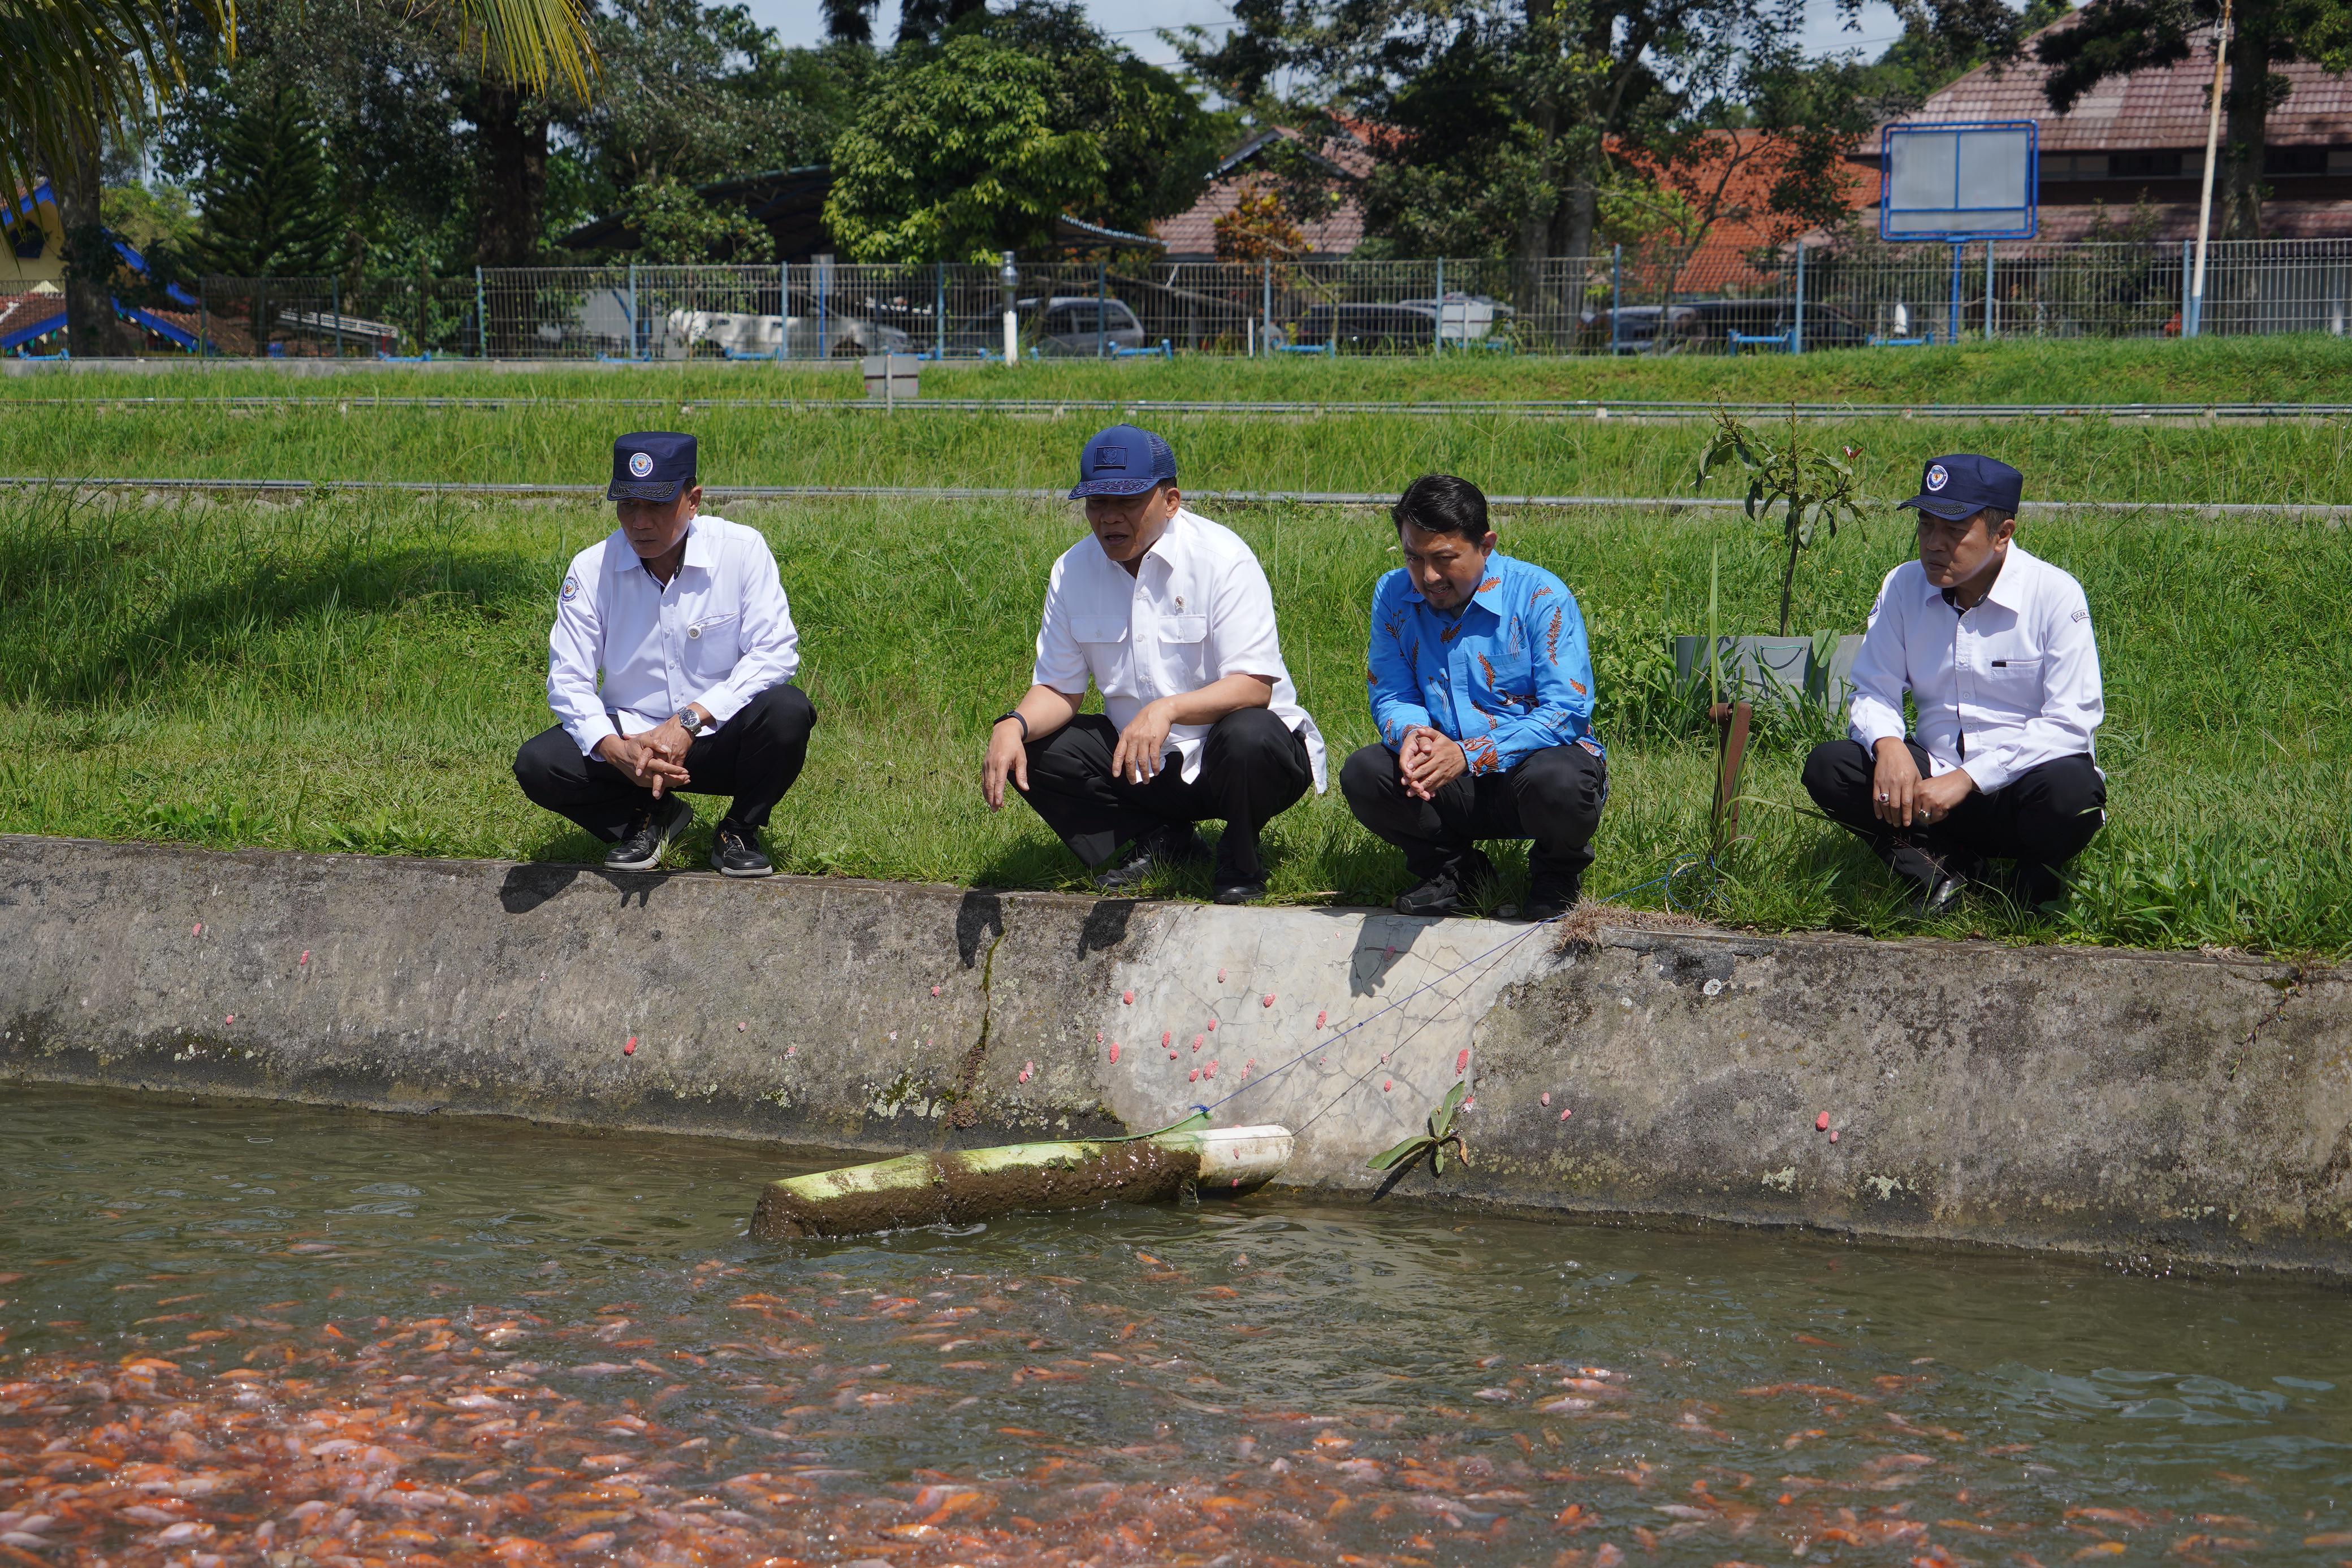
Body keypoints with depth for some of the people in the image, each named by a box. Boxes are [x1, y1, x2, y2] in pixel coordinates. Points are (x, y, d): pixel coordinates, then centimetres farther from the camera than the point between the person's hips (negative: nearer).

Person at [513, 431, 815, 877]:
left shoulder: (742, 550, -10)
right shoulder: (591, 569, -6)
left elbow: (775, 651, -16)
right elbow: (567, 680, -7)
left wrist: (690, 721, -26)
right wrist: (615, 750, -26)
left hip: (723, 741, -1)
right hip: (630, 737, 1)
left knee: (786, 710, -32)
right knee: (536, 764, -23)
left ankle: (740, 830, -4)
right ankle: (653, 817, 4)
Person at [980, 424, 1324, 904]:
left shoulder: (1222, 558, -16)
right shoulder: (1073, 571, 0)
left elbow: (1254, 685, -24)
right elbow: (1058, 689, 3)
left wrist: (1167, 709, -42)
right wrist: (1014, 724, -21)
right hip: (1140, 761, 5)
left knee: (1245, 736, -39)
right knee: (1029, 752, -13)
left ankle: (1240, 865, -8)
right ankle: (1162, 843, 1)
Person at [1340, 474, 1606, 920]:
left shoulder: (1540, 596, -15)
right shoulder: (1394, 596, 0)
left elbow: (1565, 711, -20)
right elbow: (1391, 697, 3)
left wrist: (1470, 755, -32)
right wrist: (1411, 734, -24)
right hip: (1451, 786, 4)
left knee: (1556, 780, -38)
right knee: (1362, 774, -23)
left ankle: (1557, 875, -1)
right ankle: (1452, 870, 6)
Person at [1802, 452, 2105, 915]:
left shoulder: (2055, 595, -11)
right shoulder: (1903, 588, 2)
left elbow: (2068, 722, -15)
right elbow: (1873, 691, 5)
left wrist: (1968, 779, -23)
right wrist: (1888, 745, -20)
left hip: (2020, 784, -3)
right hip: (1933, 778, 3)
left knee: (2071, 789, -37)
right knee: (1826, 767, -18)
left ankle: (2028, 884, -6)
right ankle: (1944, 870, -19)